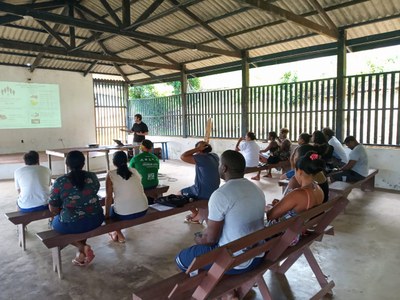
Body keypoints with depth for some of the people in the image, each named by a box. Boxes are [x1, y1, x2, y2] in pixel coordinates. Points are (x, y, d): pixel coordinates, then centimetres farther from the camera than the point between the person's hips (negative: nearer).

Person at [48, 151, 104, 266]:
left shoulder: (60, 182, -12)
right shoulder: (93, 177, -2)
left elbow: (52, 208, -4)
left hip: (70, 225, -3)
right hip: (96, 221, 4)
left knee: (55, 222, 29)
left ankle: (82, 247, 10)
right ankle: (81, 253, 26)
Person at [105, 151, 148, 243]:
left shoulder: (110, 174, -5)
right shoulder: (135, 171, 6)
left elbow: (109, 196, -6)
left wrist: (107, 214, 5)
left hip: (123, 214, -4)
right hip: (143, 210, 4)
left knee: (111, 210, 29)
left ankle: (119, 235, 22)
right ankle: (117, 233, 39)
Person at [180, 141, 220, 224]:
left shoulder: (201, 158, -23)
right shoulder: (215, 156, 1)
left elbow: (183, 157, -25)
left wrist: (197, 148, -20)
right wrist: (207, 145, 10)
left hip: (204, 193, -8)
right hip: (214, 191, 8)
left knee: (180, 193, 15)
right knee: (191, 189, 34)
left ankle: (196, 214, 22)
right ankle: (199, 213, 31)